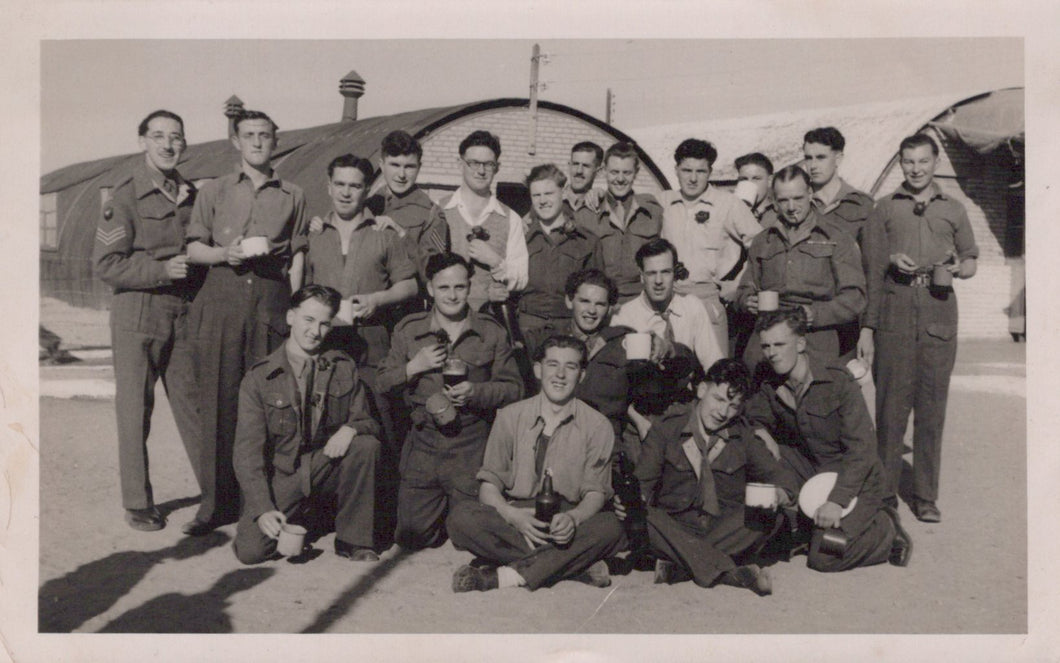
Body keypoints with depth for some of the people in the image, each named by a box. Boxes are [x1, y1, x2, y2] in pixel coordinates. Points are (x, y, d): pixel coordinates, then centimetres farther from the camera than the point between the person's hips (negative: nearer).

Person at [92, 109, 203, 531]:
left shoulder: (190, 195, 11)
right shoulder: (126, 197, -7)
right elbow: (105, 264, -11)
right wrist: (161, 270, -19)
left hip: (184, 312, 5)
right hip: (138, 312, -5)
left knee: (193, 402, 9)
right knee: (135, 408, 3)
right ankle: (138, 504, 14)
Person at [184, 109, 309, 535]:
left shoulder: (293, 196, 16)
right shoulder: (214, 191, 15)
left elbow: (298, 256, 13)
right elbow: (193, 249, 12)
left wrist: (292, 305, 3)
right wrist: (224, 253, -8)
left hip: (272, 297, 0)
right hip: (222, 297, 0)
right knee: (219, 399, -3)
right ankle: (217, 501, 4)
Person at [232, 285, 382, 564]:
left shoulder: (343, 368, 3)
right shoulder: (259, 378, -4)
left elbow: (367, 420, 5)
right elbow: (247, 449, -8)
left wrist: (350, 428, -22)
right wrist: (263, 508, -20)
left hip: (328, 467, 2)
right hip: (282, 478, -1)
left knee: (366, 445, -27)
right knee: (250, 550, -22)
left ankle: (352, 539, -11)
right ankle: (293, 523, 14)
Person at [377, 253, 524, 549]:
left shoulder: (491, 332, 2)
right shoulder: (408, 330, 4)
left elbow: (513, 387, 2)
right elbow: (383, 383, 7)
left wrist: (476, 391, -16)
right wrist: (413, 367, -11)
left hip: (471, 446, -1)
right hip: (424, 443, 1)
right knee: (412, 536, 2)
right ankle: (440, 506, 34)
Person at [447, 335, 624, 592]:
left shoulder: (596, 426, 4)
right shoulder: (510, 417, 6)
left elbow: (596, 493, 0)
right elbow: (488, 485, 2)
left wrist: (573, 518, -24)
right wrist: (512, 515, -21)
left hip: (566, 524, -1)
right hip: (515, 519, 1)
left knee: (609, 527, -32)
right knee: (462, 517, -28)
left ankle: (505, 576, -32)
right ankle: (577, 562, -27)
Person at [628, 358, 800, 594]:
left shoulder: (742, 435, 8)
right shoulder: (667, 428, 1)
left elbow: (783, 476, 8)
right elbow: (642, 483, -5)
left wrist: (781, 493, -17)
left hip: (725, 528, 2)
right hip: (676, 528, -2)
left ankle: (680, 566, -31)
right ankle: (730, 573, -38)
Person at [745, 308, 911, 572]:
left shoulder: (838, 381, -20)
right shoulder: (769, 389, -3)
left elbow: (862, 448, -23)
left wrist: (836, 500, -31)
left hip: (855, 479, -6)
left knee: (824, 557, -23)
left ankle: (886, 530, 7)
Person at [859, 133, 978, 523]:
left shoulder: (954, 211, 17)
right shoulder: (884, 209, 13)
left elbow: (971, 259, 20)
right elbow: (870, 269, 11)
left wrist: (958, 268, 1)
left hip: (939, 319, 1)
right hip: (893, 319, -1)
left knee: (932, 410, 2)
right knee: (891, 406, -2)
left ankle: (925, 497, 10)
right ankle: (884, 492, 7)